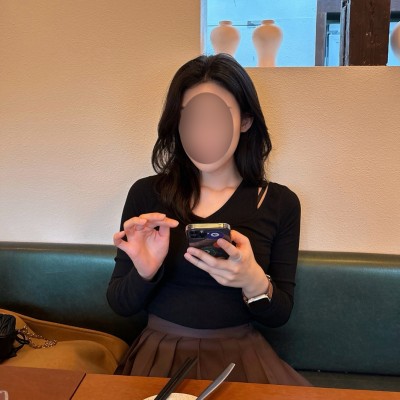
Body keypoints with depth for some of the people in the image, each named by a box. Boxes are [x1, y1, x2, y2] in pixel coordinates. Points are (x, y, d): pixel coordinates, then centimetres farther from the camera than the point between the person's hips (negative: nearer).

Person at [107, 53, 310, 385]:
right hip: (162, 351, 0)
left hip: (241, 354, 0)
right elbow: (120, 305, 0)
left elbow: (279, 315, 0)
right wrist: (144, 273, -21)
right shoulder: (146, 193, -4)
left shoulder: (280, 202, -3)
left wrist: (254, 282, -21)